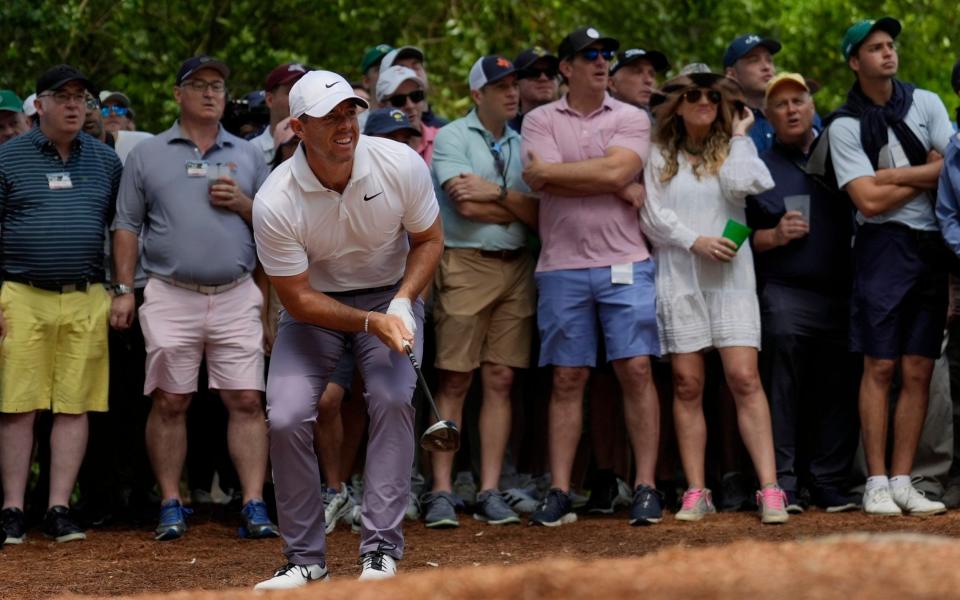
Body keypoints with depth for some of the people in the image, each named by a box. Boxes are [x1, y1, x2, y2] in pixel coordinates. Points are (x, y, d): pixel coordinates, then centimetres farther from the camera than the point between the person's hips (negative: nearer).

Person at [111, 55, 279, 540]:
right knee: (169, 404, -1)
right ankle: (171, 506, 8)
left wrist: (243, 203, -3)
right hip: (171, 296, -1)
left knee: (246, 401, -5)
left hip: (236, 296, 1)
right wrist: (124, 290, 1)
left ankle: (254, 506, -4)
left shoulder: (248, 155, 15)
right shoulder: (147, 155, 10)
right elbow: (127, 226, 9)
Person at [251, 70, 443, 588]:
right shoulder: (274, 202, -26)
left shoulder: (401, 165, -21)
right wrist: (369, 324, -29)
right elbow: (298, 300, -18)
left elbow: (429, 239, -3)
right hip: (315, 303, 0)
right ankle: (305, 558, 1)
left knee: (393, 399, -23)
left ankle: (381, 550, -15)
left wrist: (402, 303, -18)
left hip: (390, 295, 1)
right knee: (286, 418, -16)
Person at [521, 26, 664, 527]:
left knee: (636, 370, -5)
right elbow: (541, 184, -9)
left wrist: (550, 171, -6)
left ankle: (646, 486, -1)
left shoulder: (631, 119, 7)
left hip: (624, 263, 0)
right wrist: (620, 188, -8)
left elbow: (616, 169, -12)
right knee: (567, 378, 3)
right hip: (562, 265, 1)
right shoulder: (540, 120, 8)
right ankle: (560, 492, 5)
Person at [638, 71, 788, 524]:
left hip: (730, 277, 0)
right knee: (687, 384, -1)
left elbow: (740, 185, -10)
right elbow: (653, 217, 2)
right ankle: (696, 493, 2)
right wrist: (696, 241, -10)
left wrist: (739, 137, 0)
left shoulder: (732, 150, 11)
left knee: (744, 377, -10)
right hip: (677, 278, 0)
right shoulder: (660, 156, 10)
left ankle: (770, 490, -13)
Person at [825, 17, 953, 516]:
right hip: (883, 246, -4)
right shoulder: (845, 125, 0)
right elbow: (869, 200, -10)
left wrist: (892, 175, -8)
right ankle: (876, 484, -3)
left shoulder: (925, 103, 11)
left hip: (932, 247, 4)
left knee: (918, 372, 2)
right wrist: (927, 176, -3)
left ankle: (902, 482, 5)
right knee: (880, 367, -6)